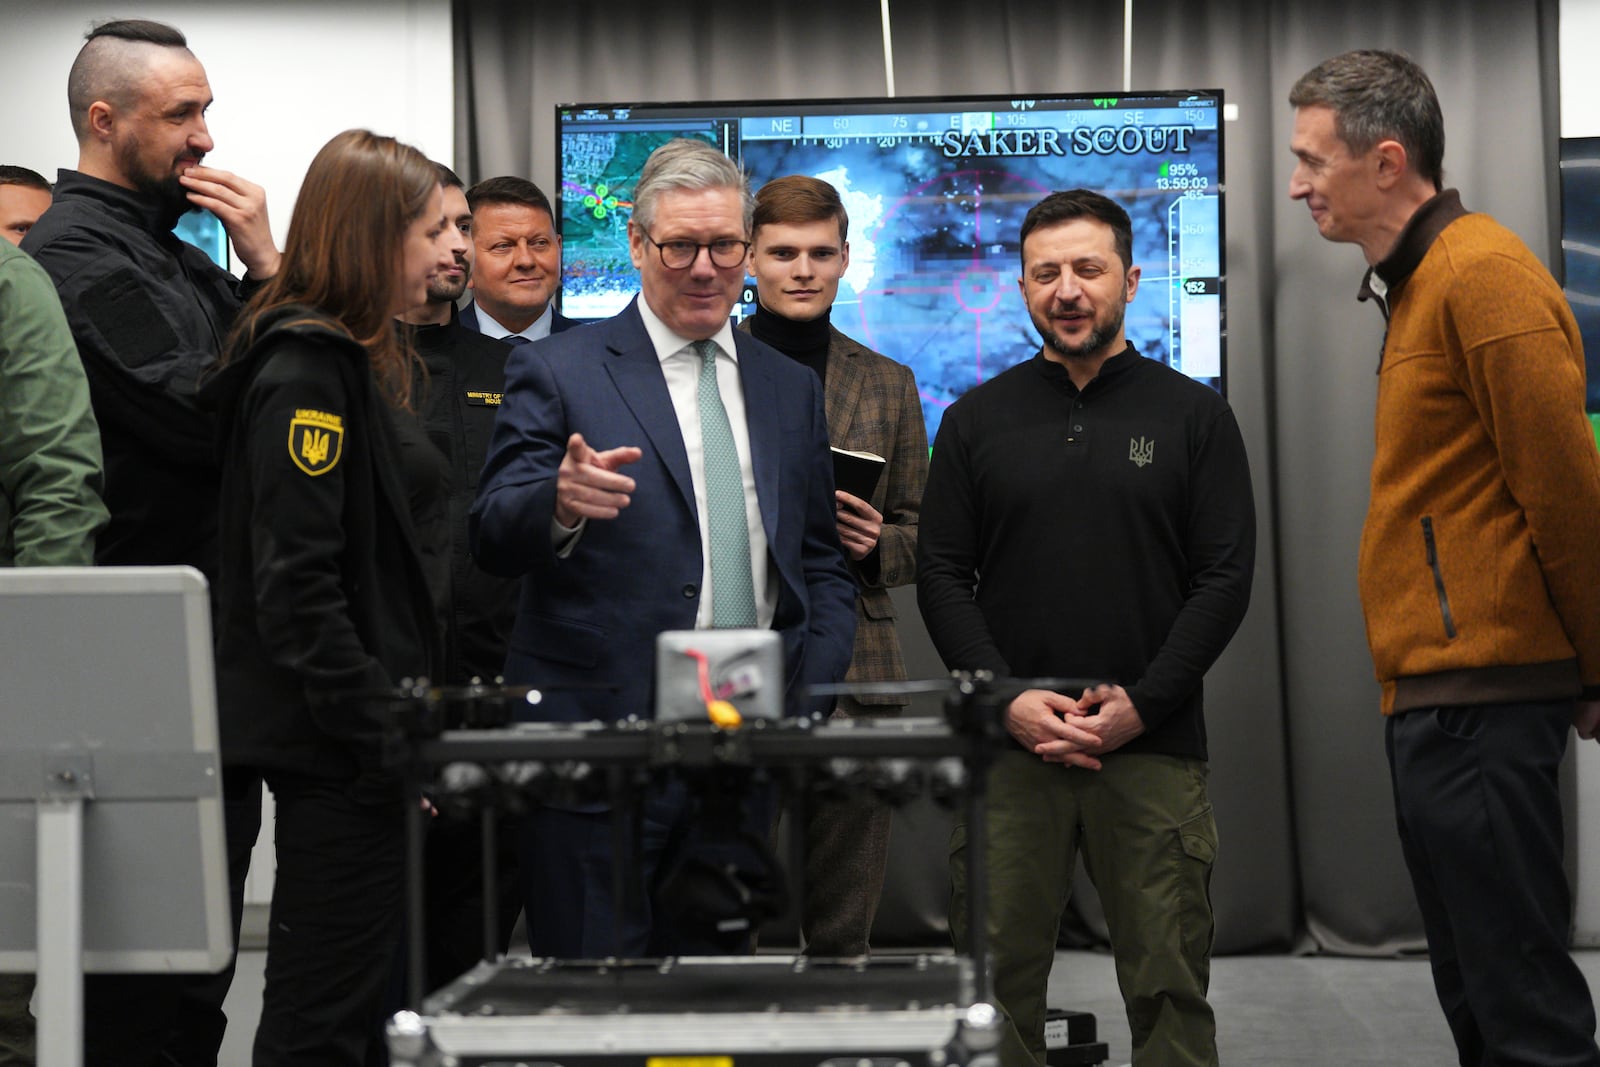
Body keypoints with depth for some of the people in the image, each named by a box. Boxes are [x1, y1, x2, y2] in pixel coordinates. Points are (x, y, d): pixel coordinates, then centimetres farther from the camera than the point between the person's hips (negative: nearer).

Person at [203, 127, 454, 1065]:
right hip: (335, 748, -10)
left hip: (354, 742, 10)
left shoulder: (350, 360, 17)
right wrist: (385, 738, -20)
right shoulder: (305, 372, -15)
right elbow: (296, 583, -21)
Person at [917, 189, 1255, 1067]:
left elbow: (1225, 579, 1)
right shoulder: (977, 420, 10)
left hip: (1154, 748, -1)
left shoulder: (1193, 415, 6)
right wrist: (1007, 699, -7)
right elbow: (942, 576, 7)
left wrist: (1139, 705, -9)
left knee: (1168, 988, 1)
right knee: (996, 977, 2)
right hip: (1008, 747, 1)